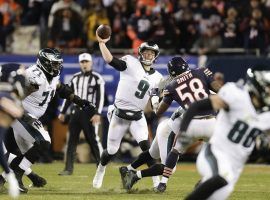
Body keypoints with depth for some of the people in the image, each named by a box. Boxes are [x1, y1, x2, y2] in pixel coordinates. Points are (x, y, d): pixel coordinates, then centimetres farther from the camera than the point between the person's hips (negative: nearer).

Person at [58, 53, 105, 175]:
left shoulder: (97, 78, -3)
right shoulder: (75, 78, 13)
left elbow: (100, 97, -9)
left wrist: (97, 113, -19)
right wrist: (62, 112, 15)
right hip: (76, 112, 5)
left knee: (93, 140, -6)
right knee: (72, 140, 3)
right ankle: (68, 168, 4)